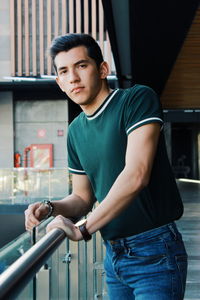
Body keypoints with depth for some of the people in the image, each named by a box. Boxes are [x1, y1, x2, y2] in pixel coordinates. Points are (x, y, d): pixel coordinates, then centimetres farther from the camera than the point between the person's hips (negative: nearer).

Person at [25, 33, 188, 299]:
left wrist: (83, 228, -19)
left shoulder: (137, 98, -12)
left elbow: (136, 176, -22)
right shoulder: (76, 131, 9)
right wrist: (51, 208, -5)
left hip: (154, 252, -6)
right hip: (113, 256, 7)